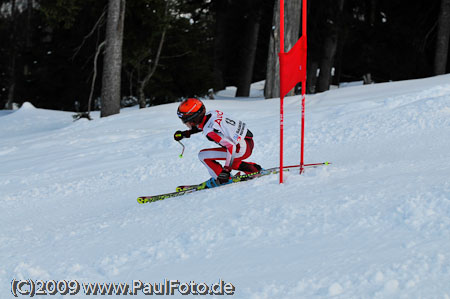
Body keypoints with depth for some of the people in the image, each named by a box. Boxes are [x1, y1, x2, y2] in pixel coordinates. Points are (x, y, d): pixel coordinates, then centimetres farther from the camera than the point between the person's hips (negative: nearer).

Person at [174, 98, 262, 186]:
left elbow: (231, 146, -29)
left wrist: (226, 170, -27)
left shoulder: (209, 131, -26)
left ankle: (222, 179, 2)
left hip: (243, 150, -9)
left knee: (203, 155, -7)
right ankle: (254, 169, 32)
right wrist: (185, 134, 17)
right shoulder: (211, 113, -2)